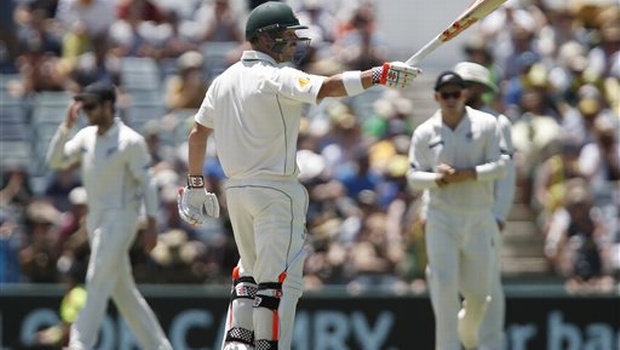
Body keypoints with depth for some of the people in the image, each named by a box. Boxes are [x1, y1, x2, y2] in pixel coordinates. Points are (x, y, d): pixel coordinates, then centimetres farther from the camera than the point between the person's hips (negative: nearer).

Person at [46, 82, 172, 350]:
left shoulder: (130, 141, -11)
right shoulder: (86, 137, 8)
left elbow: (146, 183, -10)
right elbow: (55, 161, 4)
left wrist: (151, 225, -14)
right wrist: (66, 126, -6)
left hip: (120, 217, -8)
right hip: (96, 218, 8)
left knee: (98, 281, -14)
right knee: (122, 288, 10)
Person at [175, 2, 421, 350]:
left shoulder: (224, 79, 12)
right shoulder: (276, 77, -13)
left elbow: (198, 133, 16)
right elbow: (326, 87, -28)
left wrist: (195, 185, 23)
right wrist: (380, 74, -32)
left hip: (236, 190, 8)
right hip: (276, 191, -8)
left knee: (251, 272, 19)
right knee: (280, 279, -6)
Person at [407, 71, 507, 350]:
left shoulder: (486, 125, -1)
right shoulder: (424, 133, 2)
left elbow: (499, 168, -7)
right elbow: (414, 177, 1)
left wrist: (463, 174, -19)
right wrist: (438, 178, -20)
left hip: (479, 219, 1)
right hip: (442, 219, -1)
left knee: (479, 291, 7)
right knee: (444, 286, -10)